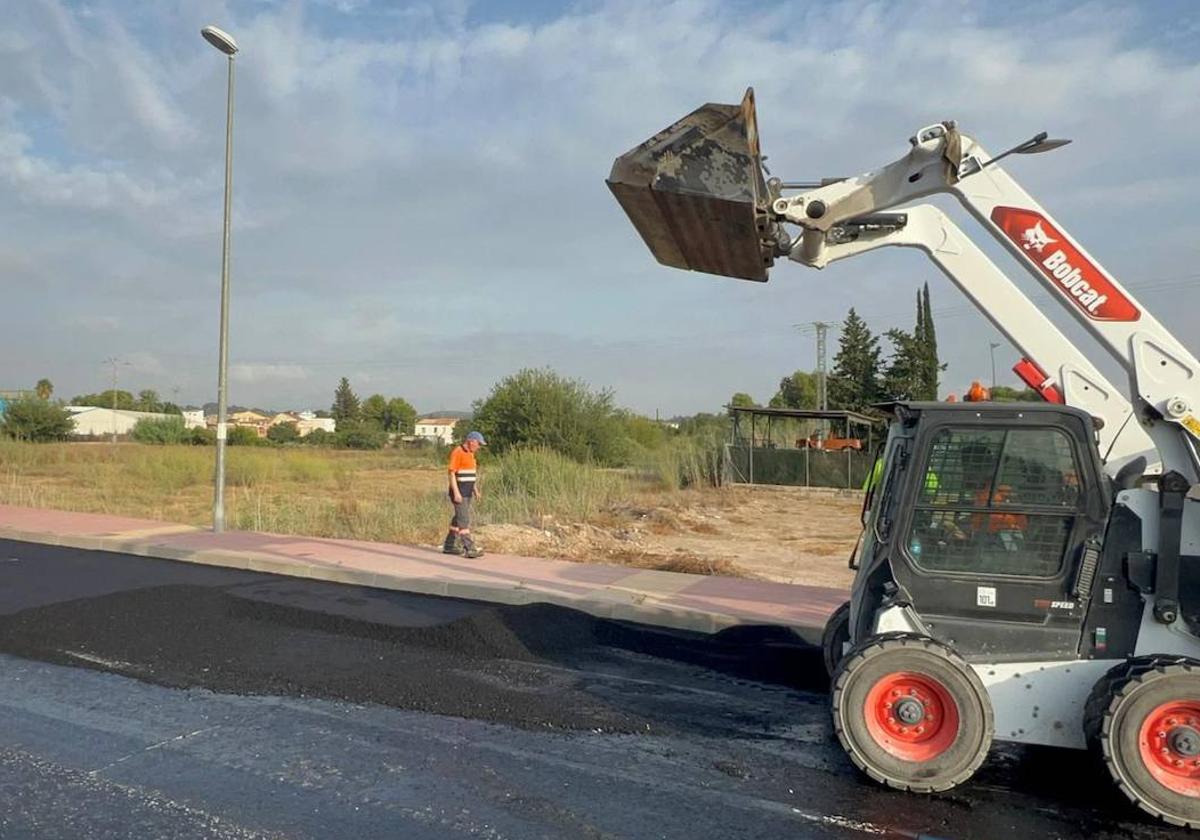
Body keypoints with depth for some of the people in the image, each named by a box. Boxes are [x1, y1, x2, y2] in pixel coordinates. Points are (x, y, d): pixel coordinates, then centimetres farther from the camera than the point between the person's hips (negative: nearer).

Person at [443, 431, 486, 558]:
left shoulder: (470, 453, 14)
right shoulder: (457, 452, -15)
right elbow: (452, 473, -18)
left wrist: (475, 490, 17)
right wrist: (456, 493, -23)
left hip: (468, 492, 10)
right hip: (459, 492, -10)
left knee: (459, 519, 13)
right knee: (464, 520, -12)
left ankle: (449, 546, 21)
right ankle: (470, 549, -15)